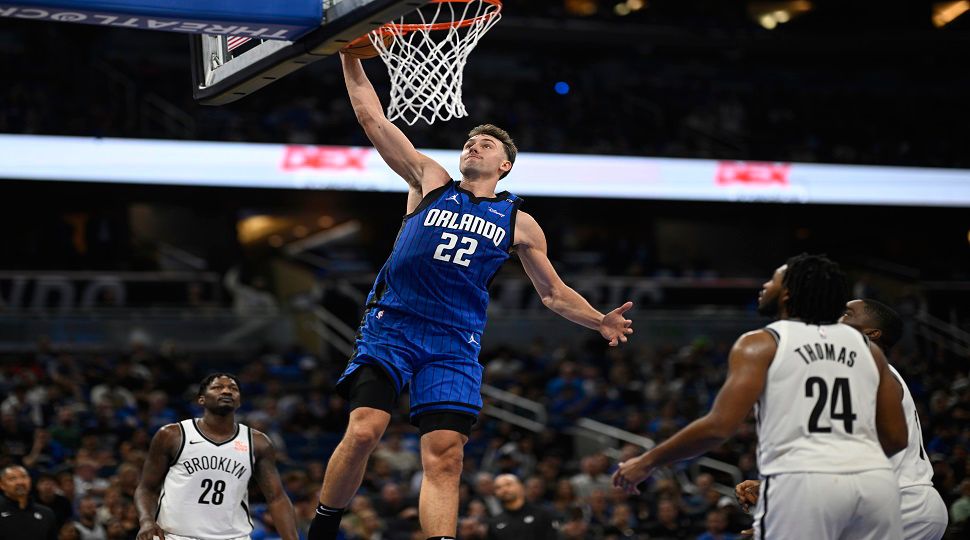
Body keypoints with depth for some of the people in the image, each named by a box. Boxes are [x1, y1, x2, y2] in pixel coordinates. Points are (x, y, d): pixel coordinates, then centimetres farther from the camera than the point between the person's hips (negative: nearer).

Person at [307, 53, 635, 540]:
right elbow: (371, 117, 9)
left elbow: (553, 292, 20)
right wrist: (350, 55, 4)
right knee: (363, 431, -18)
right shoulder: (430, 182, 12)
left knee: (445, 457, -9)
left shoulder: (518, 223, 15)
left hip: (454, 344, 2)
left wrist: (599, 322, 5)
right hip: (391, 323, -1)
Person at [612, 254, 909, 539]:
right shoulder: (867, 347, 19)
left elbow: (719, 426, -5)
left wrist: (648, 461, 7)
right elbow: (896, 438, 17)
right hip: (874, 482, 4)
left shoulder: (760, 344, 6)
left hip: (801, 483, -4)